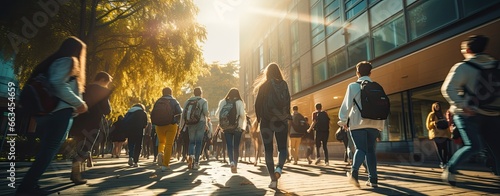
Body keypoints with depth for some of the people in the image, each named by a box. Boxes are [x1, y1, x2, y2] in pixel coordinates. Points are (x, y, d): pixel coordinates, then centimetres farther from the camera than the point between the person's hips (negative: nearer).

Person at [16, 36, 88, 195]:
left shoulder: (54, 61, 24)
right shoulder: (68, 61, -3)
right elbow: (58, 85, -20)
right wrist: (79, 103, -15)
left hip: (46, 112, 9)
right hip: (60, 112, -9)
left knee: (45, 150, 13)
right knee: (49, 151, -6)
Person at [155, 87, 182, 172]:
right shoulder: (174, 101, 3)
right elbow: (179, 113, -4)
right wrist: (177, 123, 8)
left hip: (160, 125, 2)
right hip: (171, 125, -2)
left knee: (161, 142, 22)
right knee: (169, 144, 0)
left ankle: (160, 153, -9)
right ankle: (165, 165, -2)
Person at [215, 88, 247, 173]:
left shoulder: (223, 102, 3)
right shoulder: (239, 102, -4)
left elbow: (217, 114, -1)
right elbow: (242, 114, -14)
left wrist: (222, 122, 17)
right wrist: (243, 121, 5)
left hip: (226, 127, 1)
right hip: (238, 127, -1)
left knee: (229, 145, 1)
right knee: (236, 147, 10)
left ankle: (231, 161, -22)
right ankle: (235, 165, 14)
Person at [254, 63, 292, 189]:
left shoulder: (263, 86, -1)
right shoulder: (284, 85, 4)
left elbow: (258, 104, -3)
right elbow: (288, 102, 3)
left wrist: (259, 119, 9)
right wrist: (287, 117, 12)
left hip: (267, 121, -1)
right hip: (281, 121, 1)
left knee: (268, 150, 6)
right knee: (282, 148, 12)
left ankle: (273, 179, 1)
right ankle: (279, 168, -15)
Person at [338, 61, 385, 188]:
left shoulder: (353, 86, -1)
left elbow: (347, 104, -6)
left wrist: (343, 120, 2)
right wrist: (381, 125, 18)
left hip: (358, 123, -3)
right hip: (374, 123, 3)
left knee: (361, 149, 2)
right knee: (371, 150, 11)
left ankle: (354, 173, -17)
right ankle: (373, 179, 9)